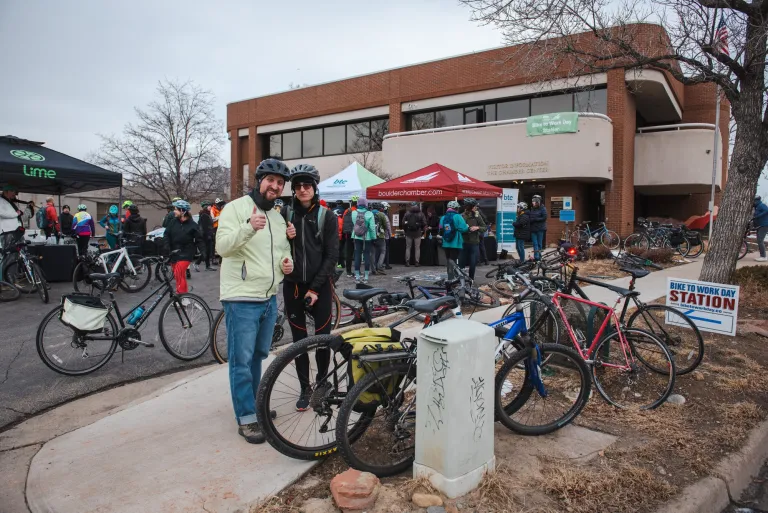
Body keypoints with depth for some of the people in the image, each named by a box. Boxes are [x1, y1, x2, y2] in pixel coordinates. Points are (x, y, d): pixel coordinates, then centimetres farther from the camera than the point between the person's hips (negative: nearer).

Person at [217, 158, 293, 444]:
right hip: (242, 299, -7)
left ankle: (253, 404, 33)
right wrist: (248, 227, -37)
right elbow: (222, 246, -20)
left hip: (269, 298, 7)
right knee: (242, 360, -1)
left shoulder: (278, 217, 15)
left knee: (258, 356, 18)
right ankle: (246, 418, 8)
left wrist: (287, 261, 3)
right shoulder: (236, 208, -7)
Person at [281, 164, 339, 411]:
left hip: (320, 285, -2)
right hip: (293, 285, 2)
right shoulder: (285, 214, 3)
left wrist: (315, 288, -12)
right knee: (299, 339, 7)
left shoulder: (327, 216, -3)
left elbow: (332, 255, -6)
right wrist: (285, 238, -13)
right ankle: (305, 388, 21)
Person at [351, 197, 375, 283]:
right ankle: (366, 277, 9)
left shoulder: (353, 213, -6)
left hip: (356, 237, 2)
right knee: (367, 256, 6)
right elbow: (372, 227, -12)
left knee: (357, 256, 8)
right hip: (367, 238, -2)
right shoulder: (369, 214, -13)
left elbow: (352, 224, -1)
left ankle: (357, 277, 11)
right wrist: (373, 237, -4)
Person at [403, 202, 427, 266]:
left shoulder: (407, 213, 0)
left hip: (409, 233, 1)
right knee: (417, 248, 5)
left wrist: (406, 230, 11)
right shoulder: (421, 214, -2)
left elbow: (403, 223, 0)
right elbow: (424, 224, -4)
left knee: (408, 248, 8)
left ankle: (407, 262, 5)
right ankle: (417, 262, 3)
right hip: (418, 233, -1)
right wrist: (422, 231, 9)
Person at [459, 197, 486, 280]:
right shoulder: (462, 216, -2)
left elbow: (484, 227, 4)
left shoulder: (477, 216, 0)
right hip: (463, 242, -1)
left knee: (473, 264, 5)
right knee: (461, 264, 4)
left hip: (474, 243, 1)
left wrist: (477, 227, -14)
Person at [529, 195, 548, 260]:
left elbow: (544, 217, -12)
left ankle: (538, 256, 9)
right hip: (533, 228, 5)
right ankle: (536, 257, 2)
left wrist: (535, 219, -15)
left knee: (539, 243, 2)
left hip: (540, 228, -5)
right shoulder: (532, 209, 12)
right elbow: (529, 216, 20)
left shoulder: (542, 208, -4)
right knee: (535, 243, 1)